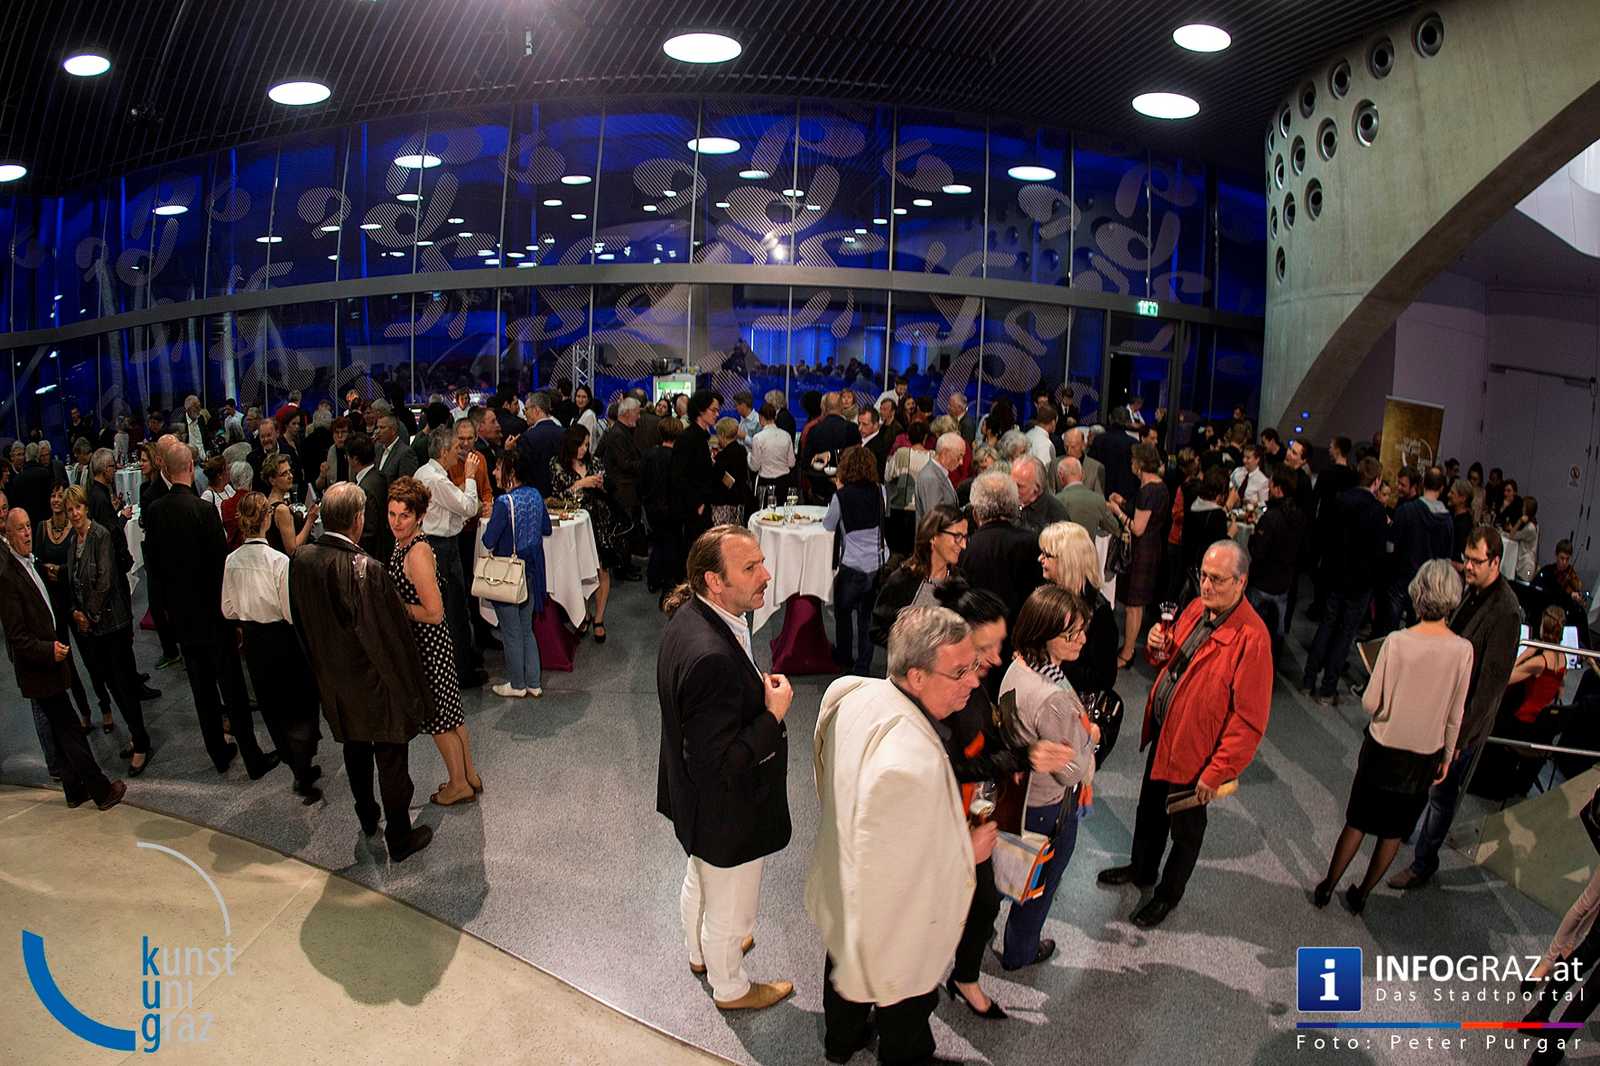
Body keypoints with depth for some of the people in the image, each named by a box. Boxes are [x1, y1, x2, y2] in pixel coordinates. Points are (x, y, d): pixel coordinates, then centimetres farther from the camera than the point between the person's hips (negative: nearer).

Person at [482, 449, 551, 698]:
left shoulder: (504, 502, -22)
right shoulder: (536, 495, -1)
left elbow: (489, 541, -19)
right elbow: (546, 529, 10)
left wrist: (488, 521, -1)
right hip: (532, 570, 7)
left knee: (511, 632, 8)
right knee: (527, 629, 18)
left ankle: (517, 685, 21)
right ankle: (534, 683, 24)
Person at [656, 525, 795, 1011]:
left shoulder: (689, 616, -9)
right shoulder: (712, 657, -40)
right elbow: (722, 764, -33)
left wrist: (759, 688, -2)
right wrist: (774, 713, -25)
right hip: (725, 814, -9)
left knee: (699, 880, 34)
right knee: (729, 908, 20)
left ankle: (701, 952, 61)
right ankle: (730, 987, 47)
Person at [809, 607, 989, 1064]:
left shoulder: (850, 694, -20)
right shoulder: (912, 765, -46)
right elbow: (895, 870, -36)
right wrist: (968, 851, -19)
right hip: (896, 919, -7)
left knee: (846, 964, 35)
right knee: (906, 1007, 25)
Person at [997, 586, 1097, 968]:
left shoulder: (1017, 667, -11)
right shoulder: (1053, 698, -38)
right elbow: (1073, 769, -26)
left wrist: (1078, 729, -1)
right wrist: (1091, 736, -9)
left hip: (1017, 789, 7)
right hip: (1049, 807, -7)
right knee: (1041, 883, 20)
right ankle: (1019, 952, 43)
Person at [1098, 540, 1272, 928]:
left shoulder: (1252, 637, -27)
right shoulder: (1196, 607, -3)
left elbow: (1250, 719, -25)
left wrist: (1218, 772, -21)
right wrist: (1158, 646, -10)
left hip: (1195, 750, -7)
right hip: (1162, 733, 7)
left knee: (1185, 827, 17)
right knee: (1150, 808, 26)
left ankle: (1168, 893, 40)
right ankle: (1142, 869, 51)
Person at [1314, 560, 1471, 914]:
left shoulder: (1397, 642, -19)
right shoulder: (1463, 650, -13)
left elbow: (1371, 703, -14)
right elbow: (1455, 715, -4)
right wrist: (1446, 756, 9)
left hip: (1384, 748, -1)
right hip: (1426, 755, 2)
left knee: (1357, 821, 14)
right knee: (1394, 831, 17)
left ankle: (1327, 887, 24)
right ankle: (1361, 894, 29)